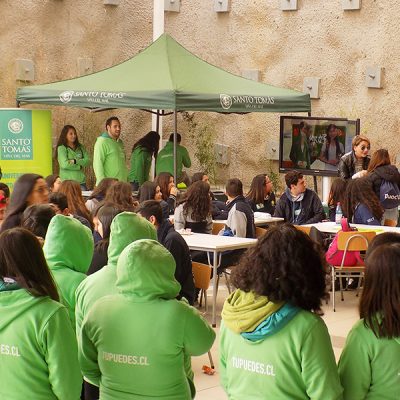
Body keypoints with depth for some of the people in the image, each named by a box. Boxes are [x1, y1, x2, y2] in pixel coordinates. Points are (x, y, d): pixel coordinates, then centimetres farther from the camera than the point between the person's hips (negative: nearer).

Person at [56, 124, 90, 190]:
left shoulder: (80, 147, 11)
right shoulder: (61, 148, -4)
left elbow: (88, 161, 2)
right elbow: (65, 164, -15)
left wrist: (75, 161, -12)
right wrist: (80, 166, -7)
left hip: (81, 181, 4)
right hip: (68, 182, -4)